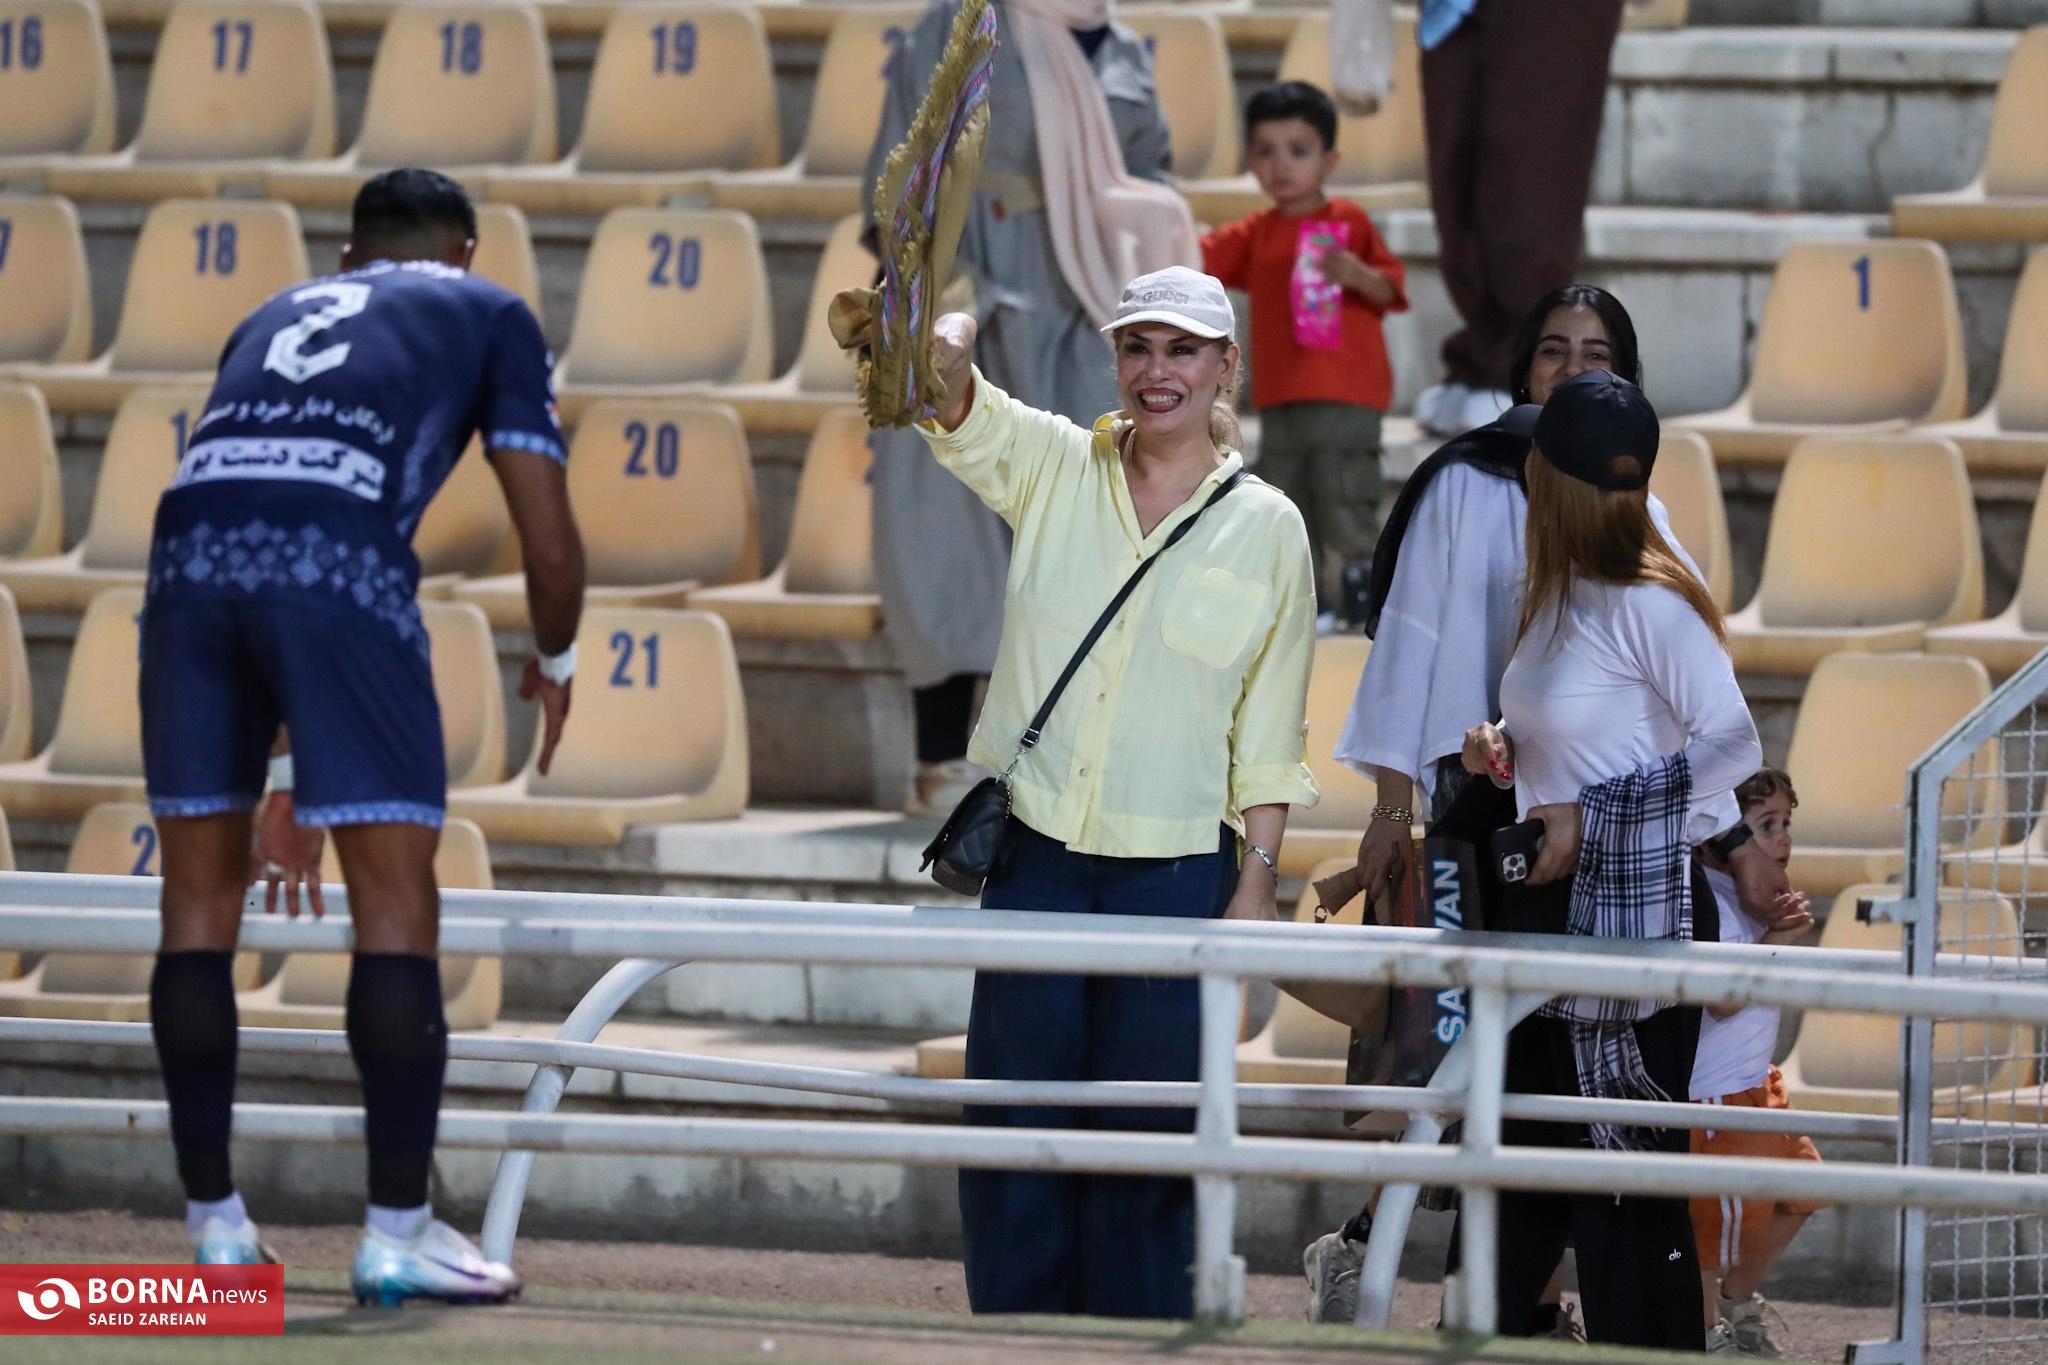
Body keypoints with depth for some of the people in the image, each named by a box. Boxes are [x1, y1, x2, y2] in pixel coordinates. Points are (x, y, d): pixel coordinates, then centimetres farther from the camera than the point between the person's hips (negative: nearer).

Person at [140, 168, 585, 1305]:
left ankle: (214, 1222, 18)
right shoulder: (488, 316, 25)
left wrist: (288, 779, 45)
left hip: (190, 542, 4)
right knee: (396, 900, 3)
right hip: (339, 554, -4)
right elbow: (549, 544, 14)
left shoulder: (277, 316, 37)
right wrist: (554, 667, 36)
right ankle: (398, 1232, 2)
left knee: (200, 898, 14)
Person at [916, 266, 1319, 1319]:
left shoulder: (1267, 527, 3)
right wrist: (944, 353, -38)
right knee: (1013, 1128, 1)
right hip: (1035, 855, 1)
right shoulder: (1055, 468, 6)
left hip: (1177, 873, -1)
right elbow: (962, 417, -15)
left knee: (1145, 1139, 1)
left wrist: (1258, 881, -1)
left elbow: (1270, 733, 5)